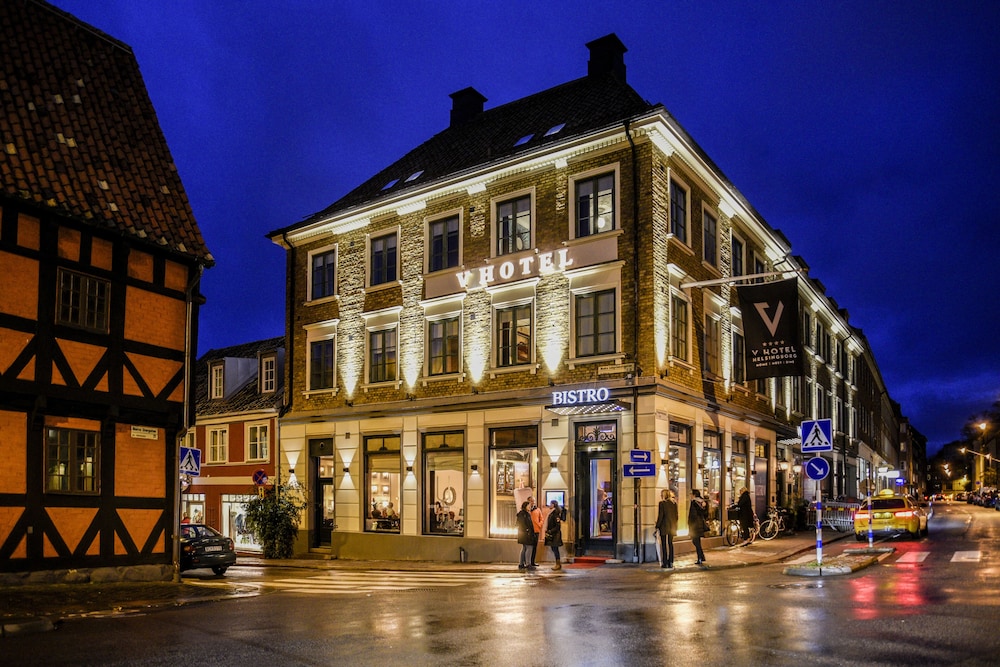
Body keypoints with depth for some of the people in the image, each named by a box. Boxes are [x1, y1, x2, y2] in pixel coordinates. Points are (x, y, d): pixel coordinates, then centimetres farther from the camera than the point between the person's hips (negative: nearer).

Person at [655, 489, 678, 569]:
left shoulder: (662, 503, -11)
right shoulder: (674, 503, 6)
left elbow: (660, 515, -12)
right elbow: (676, 515, 9)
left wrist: (657, 526, -4)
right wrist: (674, 524, 18)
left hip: (664, 526, -5)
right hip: (672, 526, 5)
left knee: (664, 544, 1)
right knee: (670, 543, 11)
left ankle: (665, 563, 1)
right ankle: (670, 562, 10)